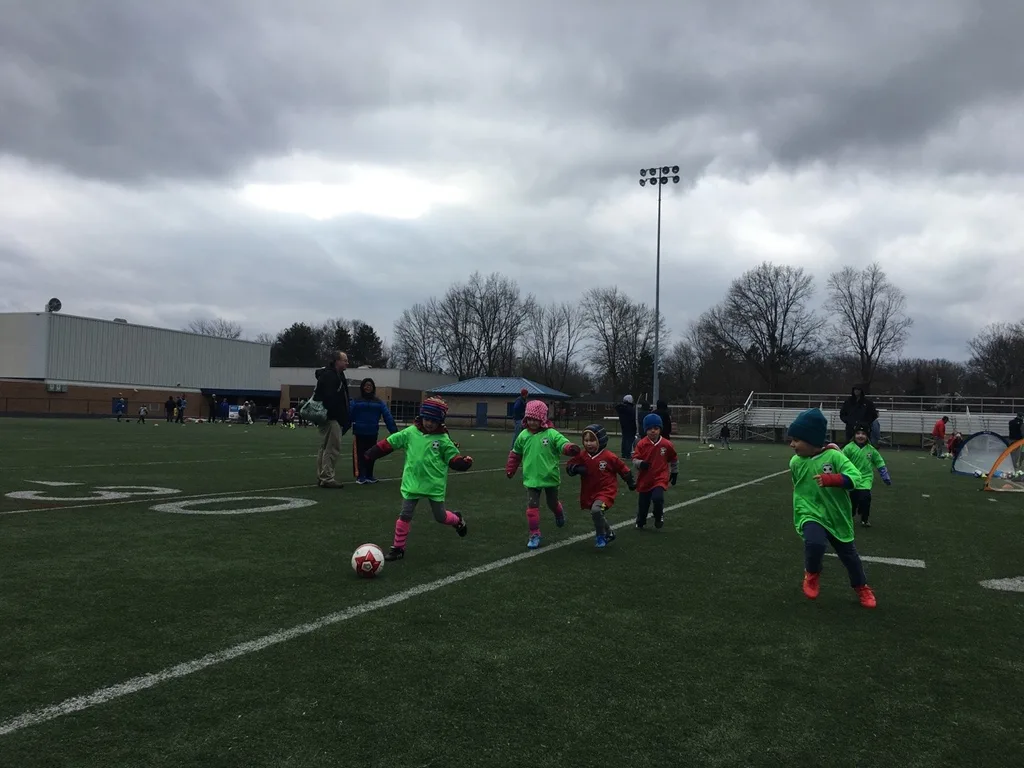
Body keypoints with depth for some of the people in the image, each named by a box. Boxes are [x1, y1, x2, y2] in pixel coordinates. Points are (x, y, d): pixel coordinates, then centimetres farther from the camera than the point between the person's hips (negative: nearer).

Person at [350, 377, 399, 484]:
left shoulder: (379, 402, 5)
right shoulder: (356, 401, 0)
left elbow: (387, 416, -1)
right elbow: (349, 415, -8)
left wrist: (394, 431, -8)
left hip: (372, 433, 2)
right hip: (359, 433, -2)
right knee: (360, 454, -2)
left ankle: (369, 475, 22)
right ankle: (361, 476, 2)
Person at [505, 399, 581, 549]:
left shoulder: (551, 434, -12)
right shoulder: (523, 435, -2)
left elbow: (563, 443, -23)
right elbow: (515, 453, 12)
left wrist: (571, 448, -46)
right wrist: (510, 469, 16)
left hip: (550, 477, -1)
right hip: (531, 479, 1)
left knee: (553, 503, 20)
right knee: (532, 507, -4)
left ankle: (559, 513, 55)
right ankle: (535, 535, 8)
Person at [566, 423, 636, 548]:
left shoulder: (609, 457, -13)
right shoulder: (582, 456, -4)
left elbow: (623, 469, 1)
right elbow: (569, 467, -2)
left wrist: (631, 482, 9)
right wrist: (577, 469, -24)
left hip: (606, 491, -5)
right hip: (589, 493, 5)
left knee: (596, 510, -29)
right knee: (598, 515, 20)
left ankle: (601, 536, -8)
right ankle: (609, 533, 49)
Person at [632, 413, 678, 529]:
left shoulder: (666, 445, -5)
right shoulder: (641, 444, -9)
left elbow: (674, 459, 11)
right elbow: (635, 459, -9)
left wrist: (674, 472, 17)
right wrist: (640, 463, -30)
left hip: (660, 478, -1)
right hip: (645, 479, 1)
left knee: (657, 498, -23)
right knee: (643, 503, 11)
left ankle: (659, 516, 9)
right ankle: (640, 523, 39)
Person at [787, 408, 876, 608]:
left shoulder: (834, 456, -16)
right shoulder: (795, 462, -6)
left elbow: (855, 477, -26)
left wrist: (832, 479, -41)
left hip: (837, 517, 0)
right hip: (811, 516, 0)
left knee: (849, 554, 16)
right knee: (815, 543, -30)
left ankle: (861, 587, 44)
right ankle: (812, 573, 2)